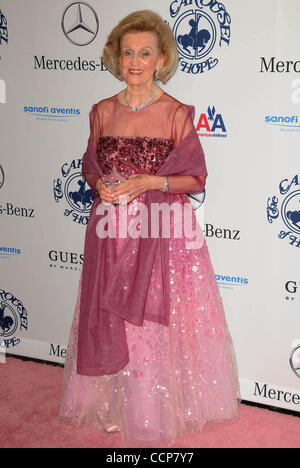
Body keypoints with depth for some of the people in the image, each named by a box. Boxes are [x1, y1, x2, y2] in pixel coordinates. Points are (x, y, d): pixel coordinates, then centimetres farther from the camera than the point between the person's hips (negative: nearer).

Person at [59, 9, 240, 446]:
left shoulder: (177, 114, -6)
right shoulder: (102, 112, 5)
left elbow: (196, 180, -3)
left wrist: (152, 182, -17)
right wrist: (100, 185, -7)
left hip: (164, 231, -3)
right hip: (113, 230, 3)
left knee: (161, 323, 3)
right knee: (113, 322, 10)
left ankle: (163, 408, 22)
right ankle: (117, 404, 28)